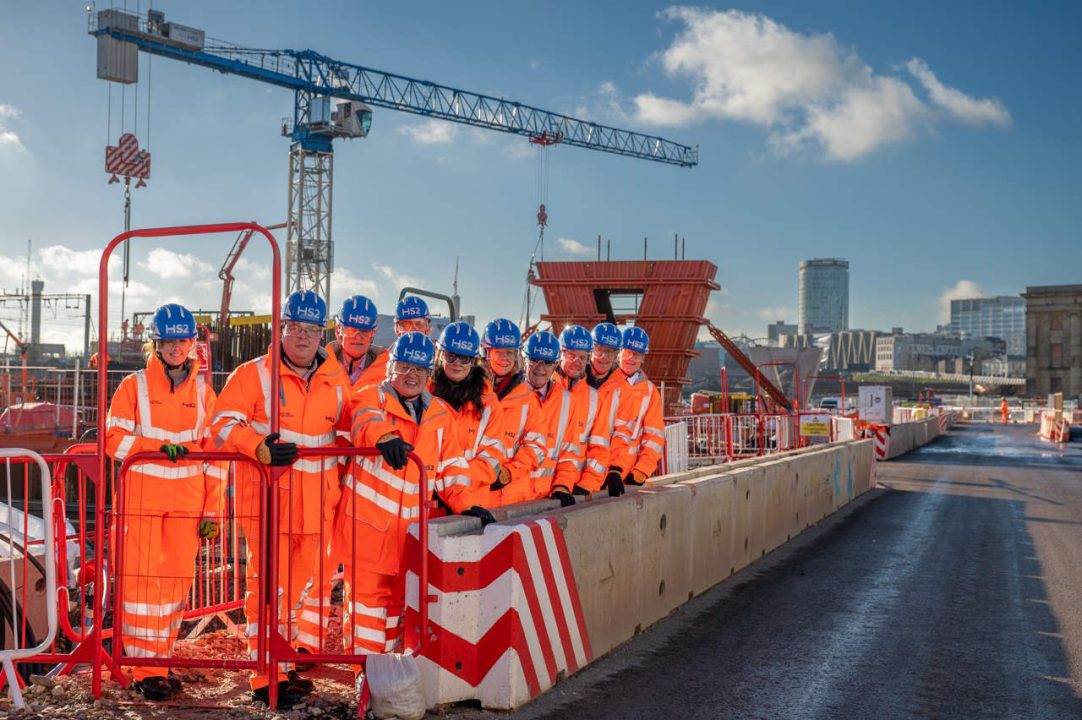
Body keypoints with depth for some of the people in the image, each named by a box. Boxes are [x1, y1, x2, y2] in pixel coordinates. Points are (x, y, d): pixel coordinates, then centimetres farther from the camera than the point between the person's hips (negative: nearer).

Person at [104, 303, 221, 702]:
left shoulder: (203, 391, 9)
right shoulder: (134, 385, 3)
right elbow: (113, 438, -4)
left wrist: (213, 509, 4)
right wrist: (161, 446, -17)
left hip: (187, 499, 3)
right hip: (142, 496, -2)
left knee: (177, 578, 5)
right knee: (143, 577, -4)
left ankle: (162, 659, 18)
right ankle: (146, 668, 4)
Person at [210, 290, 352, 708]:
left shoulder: (336, 380, 11)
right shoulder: (253, 375, -1)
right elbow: (223, 425, -6)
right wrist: (259, 449, -22)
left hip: (317, 502, 5)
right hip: (267, 497, -4)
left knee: (305, 583, 12)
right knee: (270, 586, -3)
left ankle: (291, 665, 27)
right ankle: (267, 678, 6)